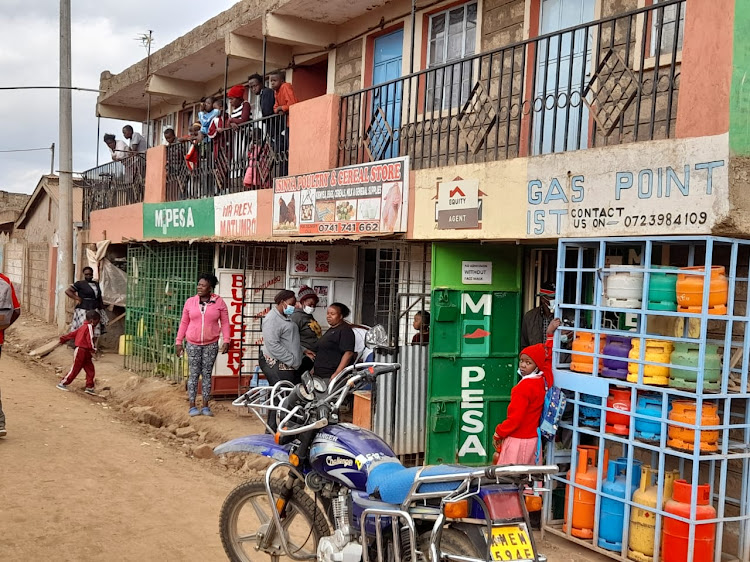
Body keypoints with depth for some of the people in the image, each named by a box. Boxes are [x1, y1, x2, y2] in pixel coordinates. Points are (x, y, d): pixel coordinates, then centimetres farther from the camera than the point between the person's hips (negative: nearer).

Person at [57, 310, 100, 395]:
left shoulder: (83, 327, 14)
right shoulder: (89, 327, -15)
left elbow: (73, 333, 19)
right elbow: (90, 339, -23)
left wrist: (63, 338, 23)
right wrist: (93, 349, -18)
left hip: (86, 352, 10)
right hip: (81, 351, -10)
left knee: (90, 370, 7)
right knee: (75, 369, 0)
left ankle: (89, 387, 10)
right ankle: (63, 383, 11)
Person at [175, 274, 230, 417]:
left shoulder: (219, 302, -1)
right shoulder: (190, 302, 2)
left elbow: (225, 322, 0)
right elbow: (184, 323, 6)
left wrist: (226, 341, -8)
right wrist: (178, 342, 4)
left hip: (211, 344, 0)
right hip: (193, 344, 0)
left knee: (207, 374, 5)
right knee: (194, 374, 3)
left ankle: (205, 406, 12)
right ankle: (192, 406, 8)